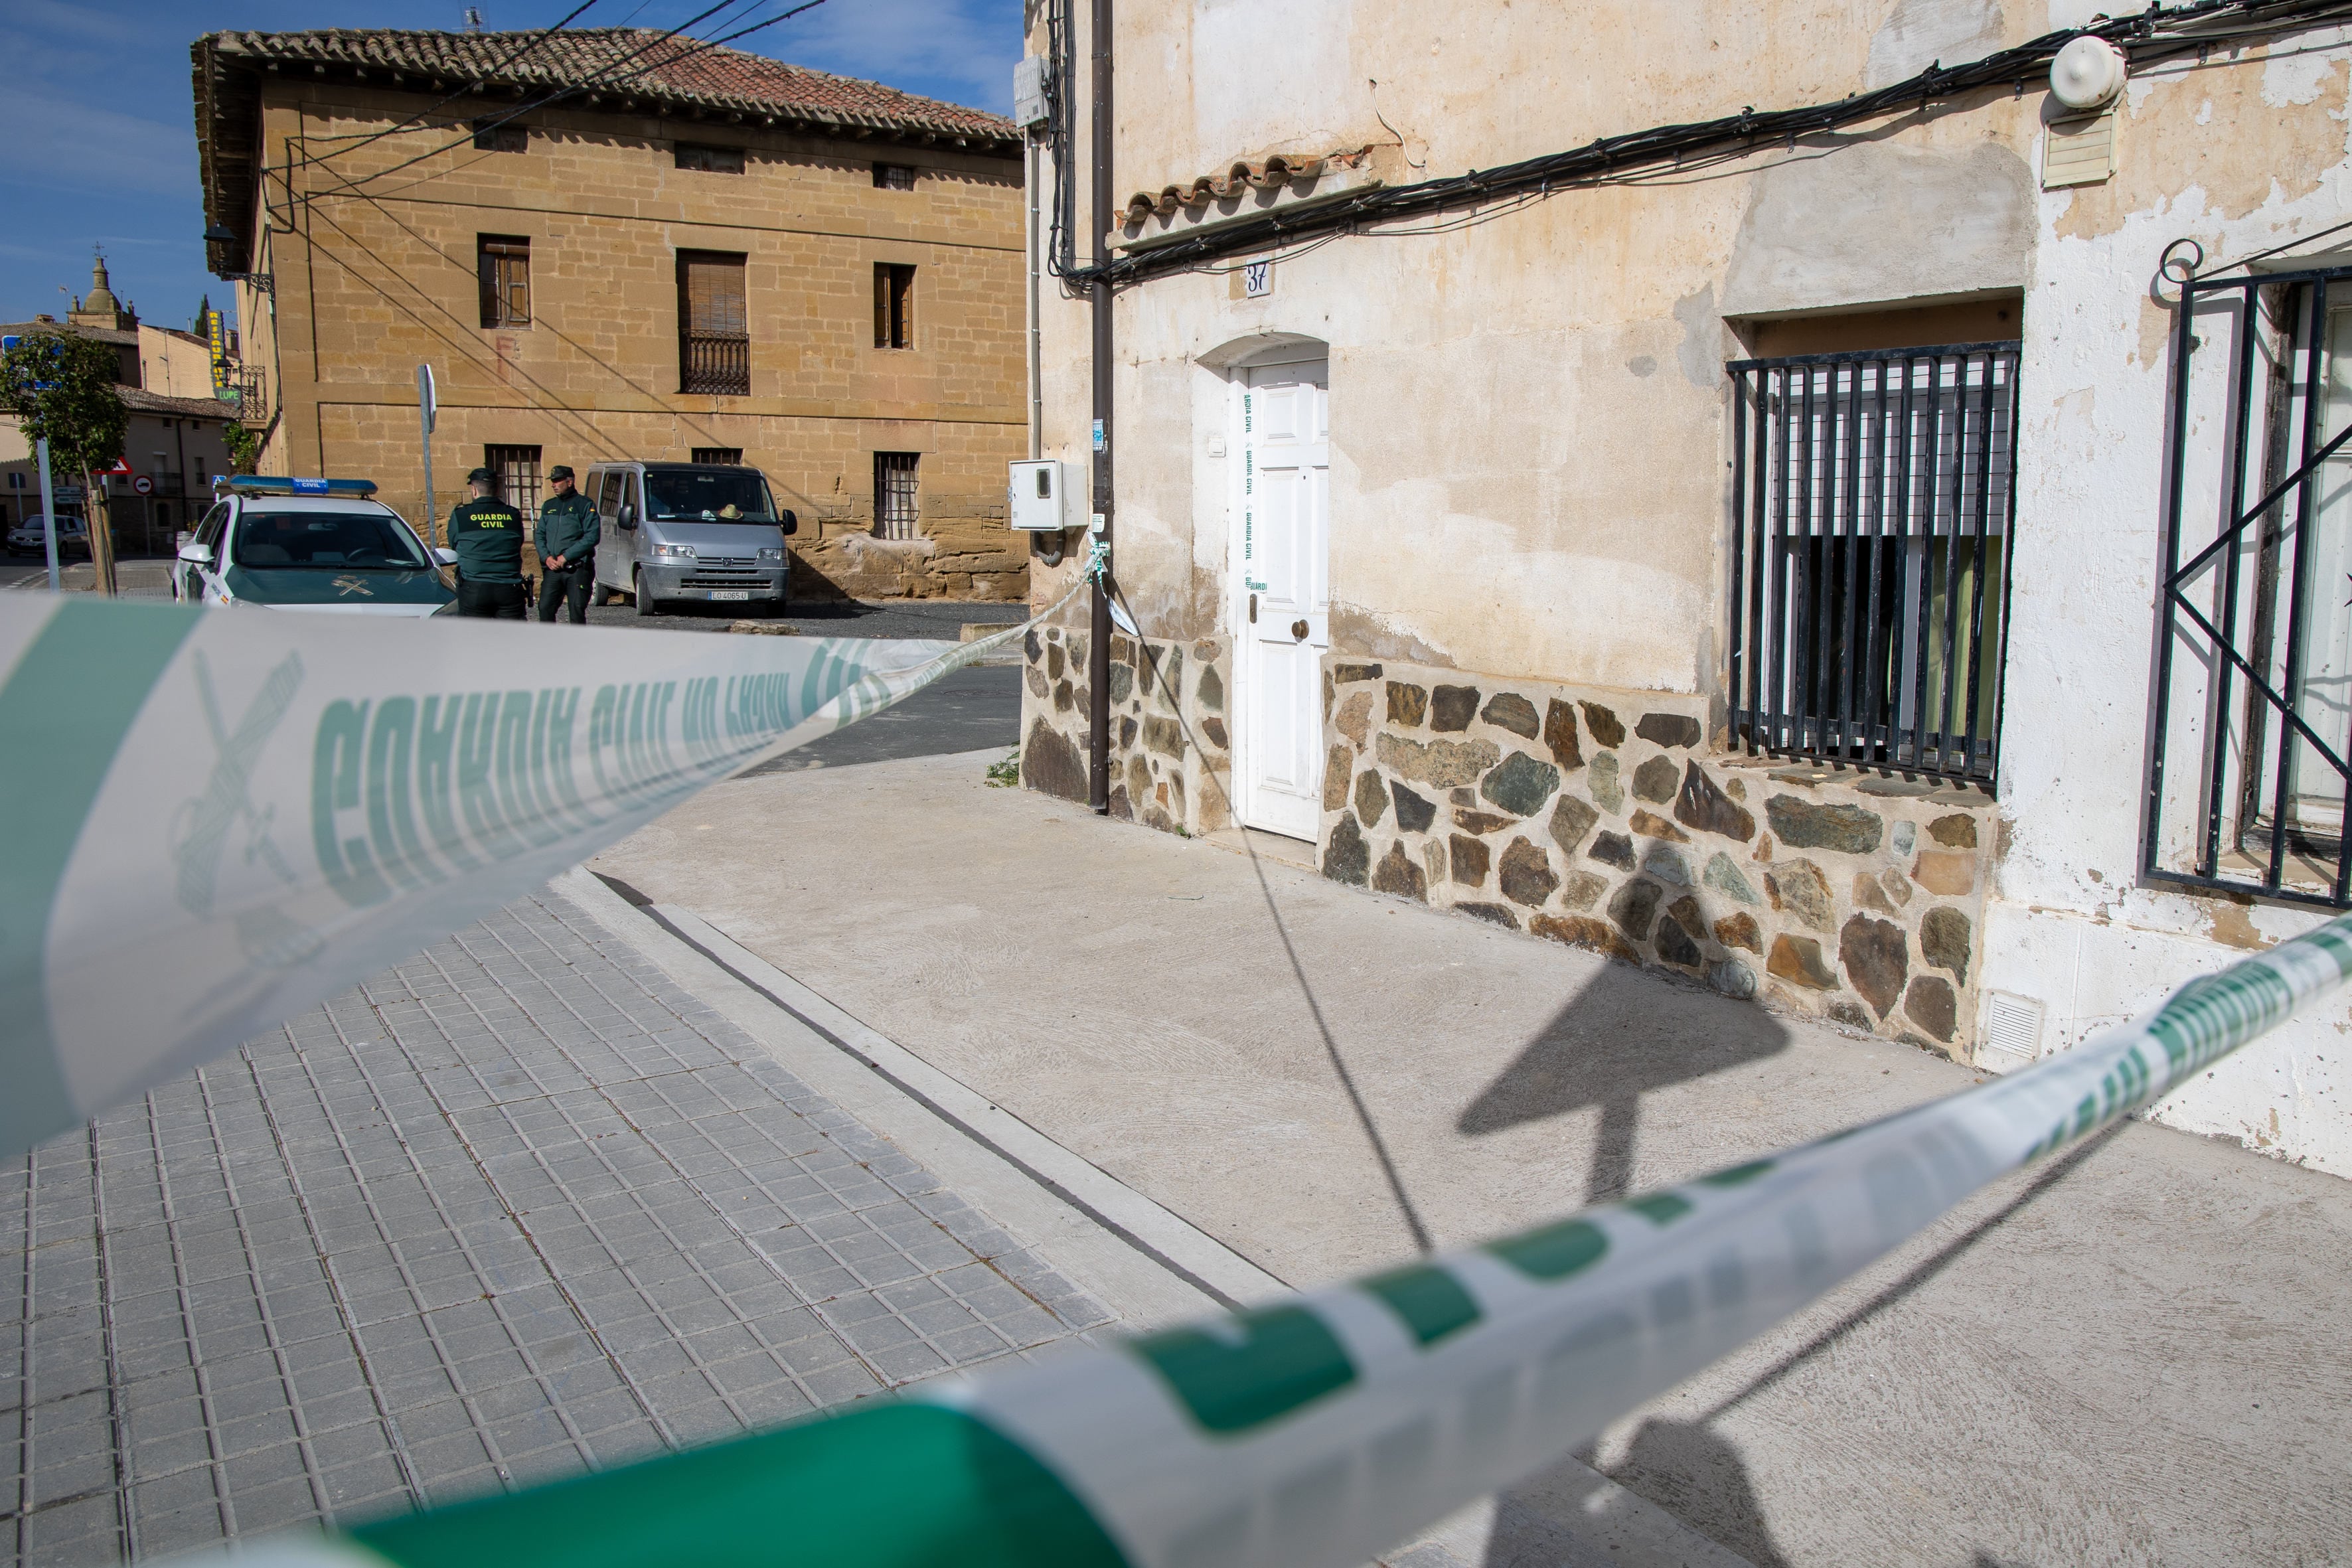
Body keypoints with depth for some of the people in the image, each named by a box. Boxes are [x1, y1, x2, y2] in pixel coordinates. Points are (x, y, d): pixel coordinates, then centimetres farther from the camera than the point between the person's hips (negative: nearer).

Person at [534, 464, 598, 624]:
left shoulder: (585, 505, 1)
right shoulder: (549, 506, 18)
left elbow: (592, 537, -9)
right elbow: (539, 535, 17)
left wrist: (566, 557, -13)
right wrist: (546, 557, -2)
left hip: (577, 569, -5)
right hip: (552, 569, 5)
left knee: (577, 609, -6)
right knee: (545, 607, -2)